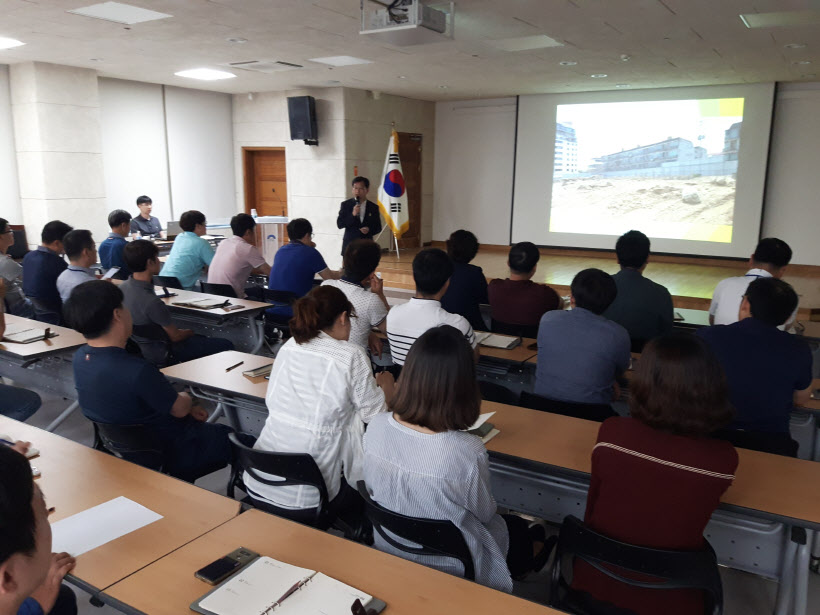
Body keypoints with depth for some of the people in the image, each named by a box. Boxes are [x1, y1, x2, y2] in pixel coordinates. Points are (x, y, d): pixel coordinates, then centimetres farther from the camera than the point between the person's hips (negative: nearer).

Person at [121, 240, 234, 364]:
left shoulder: (122, 287, -7)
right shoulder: (152, 302, -35)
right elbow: (175, 336, -21)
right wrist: (193, 331, 2)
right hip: (161, 356, -9)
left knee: (201, 339, 30)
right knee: (226, 345, -4)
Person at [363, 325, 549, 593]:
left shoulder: (375, 428, -23)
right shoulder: (468, 452, -37)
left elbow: (372, 488, -3)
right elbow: (485, 514, -15)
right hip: (447, 566, -4)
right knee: (517, 527, 29)